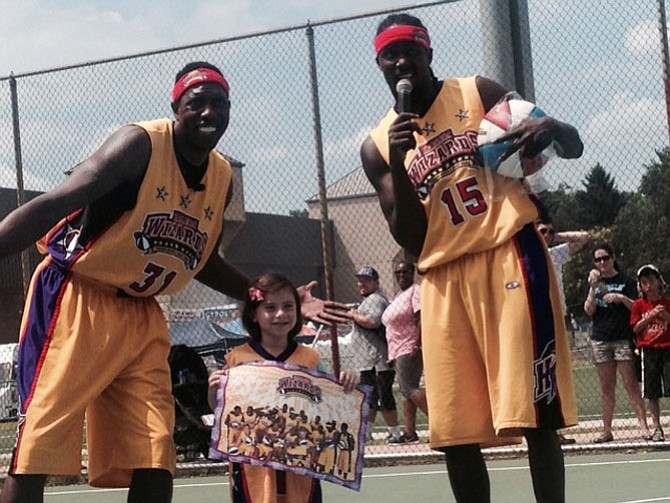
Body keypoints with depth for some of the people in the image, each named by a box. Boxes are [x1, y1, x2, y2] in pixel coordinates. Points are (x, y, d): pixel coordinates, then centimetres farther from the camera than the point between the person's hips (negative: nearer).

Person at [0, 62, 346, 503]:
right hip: (76, 299, -7)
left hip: (142, 314, 7)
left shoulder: (223, 178, 9)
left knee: (154, 462, 2)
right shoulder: (141, 145, -15)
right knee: (36, 452, -13)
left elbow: (203, 261, 24)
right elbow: (55, 204, -24)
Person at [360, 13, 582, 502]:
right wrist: (398, 164, -12)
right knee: (455, 430, 3)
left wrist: (552, 128, -21)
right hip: (445, 279, 3)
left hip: (510, 255, -3)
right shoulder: (377, 146, 9)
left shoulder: (479, 94, 5)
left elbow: (574, 147, 4)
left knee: (535, 411, -7)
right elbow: (410, 239, 2)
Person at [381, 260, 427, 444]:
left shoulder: (416, 291, -6)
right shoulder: (399, 295, 23)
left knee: (409, 388, -18)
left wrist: (417, 344, -26)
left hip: (410, 349, -10)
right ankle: (410, 434, 7)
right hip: (398, 350, 10)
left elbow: (422, 319, -17)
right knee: (407, 391, 7)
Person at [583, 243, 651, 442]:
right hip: (600, 339, 3)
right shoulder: (595, 282, 13)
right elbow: (589, 310, 2)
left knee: (631, 383, -9)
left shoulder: (626, 281, 5)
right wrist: (593, 288, -10)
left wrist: (622, 298, -18)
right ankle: (607, 430, 5)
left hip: (623, 338, -3)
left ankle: (643, 425, -10)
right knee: (606, 387, 4)